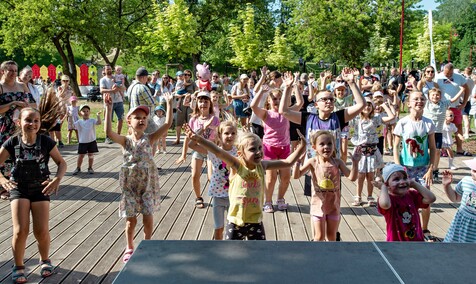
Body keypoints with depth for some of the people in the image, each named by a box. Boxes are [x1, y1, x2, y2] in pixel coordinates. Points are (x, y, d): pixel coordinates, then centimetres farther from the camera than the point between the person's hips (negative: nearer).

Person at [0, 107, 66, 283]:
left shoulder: (46, 142, -10)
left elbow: (61, 163, -4)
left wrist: (57, 179, -22)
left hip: (40, 189, 0)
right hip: (18, 189, 0)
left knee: (41, 231, -6)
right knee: (20, 231, -11)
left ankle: (45, 260, 24)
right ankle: (18, 267, 12)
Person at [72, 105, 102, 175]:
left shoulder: (92, 121, -2)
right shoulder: (79, 122, 0)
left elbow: (99, 123, -17)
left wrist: (98, 115, -29)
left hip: (91, 141, 0)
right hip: (82, 142, 0)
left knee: (91, 155, 7)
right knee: (81, 155, 6)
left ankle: (90, 168, 21)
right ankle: (78, 168, 21)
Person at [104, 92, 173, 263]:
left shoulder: (149, 139, -3)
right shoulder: (125, 141, -4)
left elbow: (167, 124, -13)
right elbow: (109, 132, -22)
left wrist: (169, 104, -19)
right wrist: (109, 109, -27)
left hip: (148, 184, 0)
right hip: (130, 185, 0)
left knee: (148, 219, 6)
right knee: (131, 220, 7)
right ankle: (129, 249, 27)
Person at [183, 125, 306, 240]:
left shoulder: (262, 165, -3)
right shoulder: (237, 165, -13)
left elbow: (288, 162, 2)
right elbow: (218, 151, -28)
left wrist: (301, 148, -10)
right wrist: (198, 139, -40)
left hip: (256, 221, 3)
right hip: (236, 221, -3)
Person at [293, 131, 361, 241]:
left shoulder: (337, 162, -5)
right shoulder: (313, 162, -10)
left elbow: (352, 177, -9)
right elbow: (296, 175, -12)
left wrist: (355, 163, -22)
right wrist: (298, 161, -27)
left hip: (333, 204, 2)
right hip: (318, 204, -2)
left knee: (331, 236, 15)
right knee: (320, 236, 1)